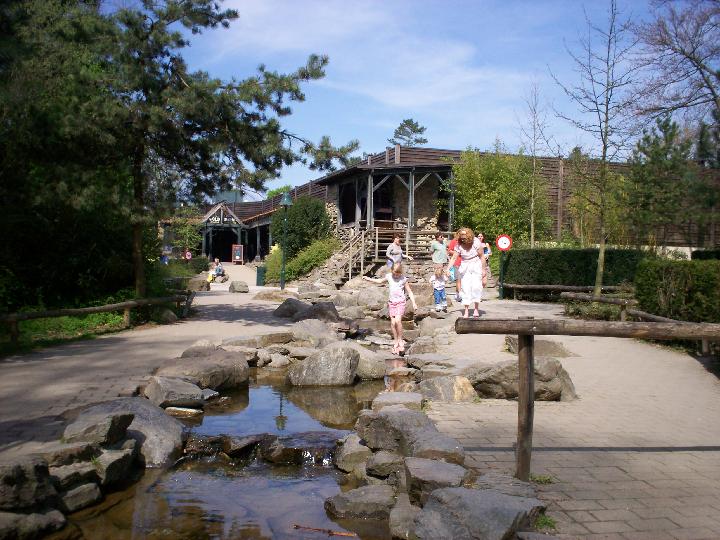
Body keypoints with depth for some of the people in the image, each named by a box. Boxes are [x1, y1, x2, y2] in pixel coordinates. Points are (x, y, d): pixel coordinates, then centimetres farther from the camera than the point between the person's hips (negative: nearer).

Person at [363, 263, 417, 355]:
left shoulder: (403, 279, -3)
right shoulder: (389, 276, 5)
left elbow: (409, 292, 2)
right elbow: (380, 281, 25)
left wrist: (414, 303, -6)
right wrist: (369, 279, 24)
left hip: (400, 302, -3)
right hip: (391, 302, 4)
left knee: (398, 320, -21)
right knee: (392, 323, -2)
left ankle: (400, 340, -5)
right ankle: (396, 342, 10)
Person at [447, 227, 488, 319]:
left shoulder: (476, 242, -14)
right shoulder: (459, 245, -7)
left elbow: (482, 257, -9)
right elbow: (454, 258, -8)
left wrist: (483, 270, -9)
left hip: (476, 266, -2)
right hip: (465, 268, 2)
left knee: (476, 286, -12)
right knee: (465, 288, -2)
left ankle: (476, 309, 1)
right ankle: (466, 310, 3)